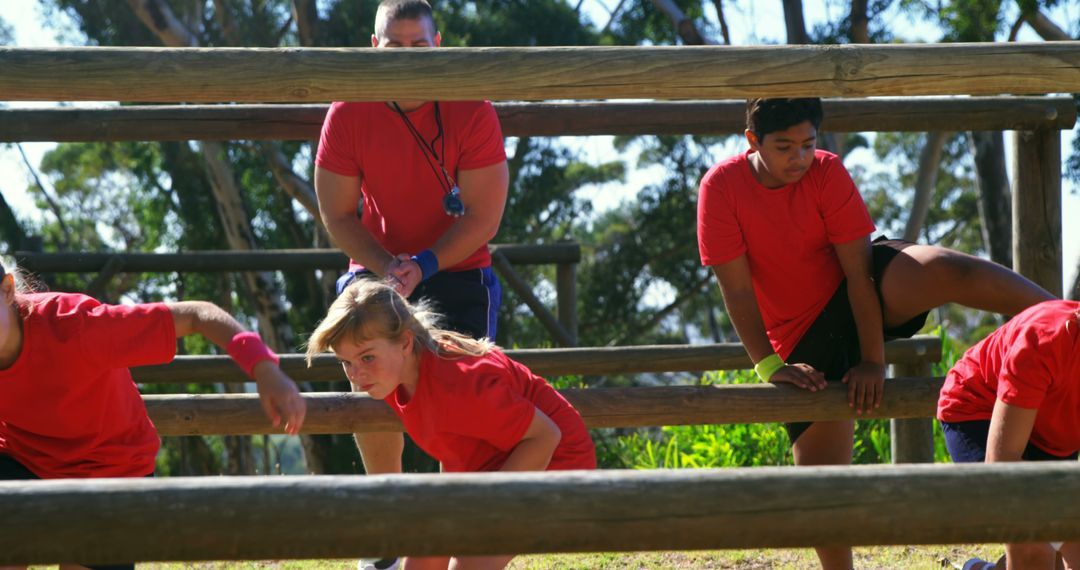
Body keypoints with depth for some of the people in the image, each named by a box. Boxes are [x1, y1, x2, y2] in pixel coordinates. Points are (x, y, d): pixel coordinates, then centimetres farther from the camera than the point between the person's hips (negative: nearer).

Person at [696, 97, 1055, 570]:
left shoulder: (827, 171, -14)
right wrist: (769, 366, -21)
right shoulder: (722, 186, -16)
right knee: (821, 475, -5)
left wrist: (873, 359, -22)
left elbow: (857, 269, -17)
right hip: (804, 341, 0)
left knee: (949, 270, -30)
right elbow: (737, 288, -15)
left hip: (861, 299, 0)